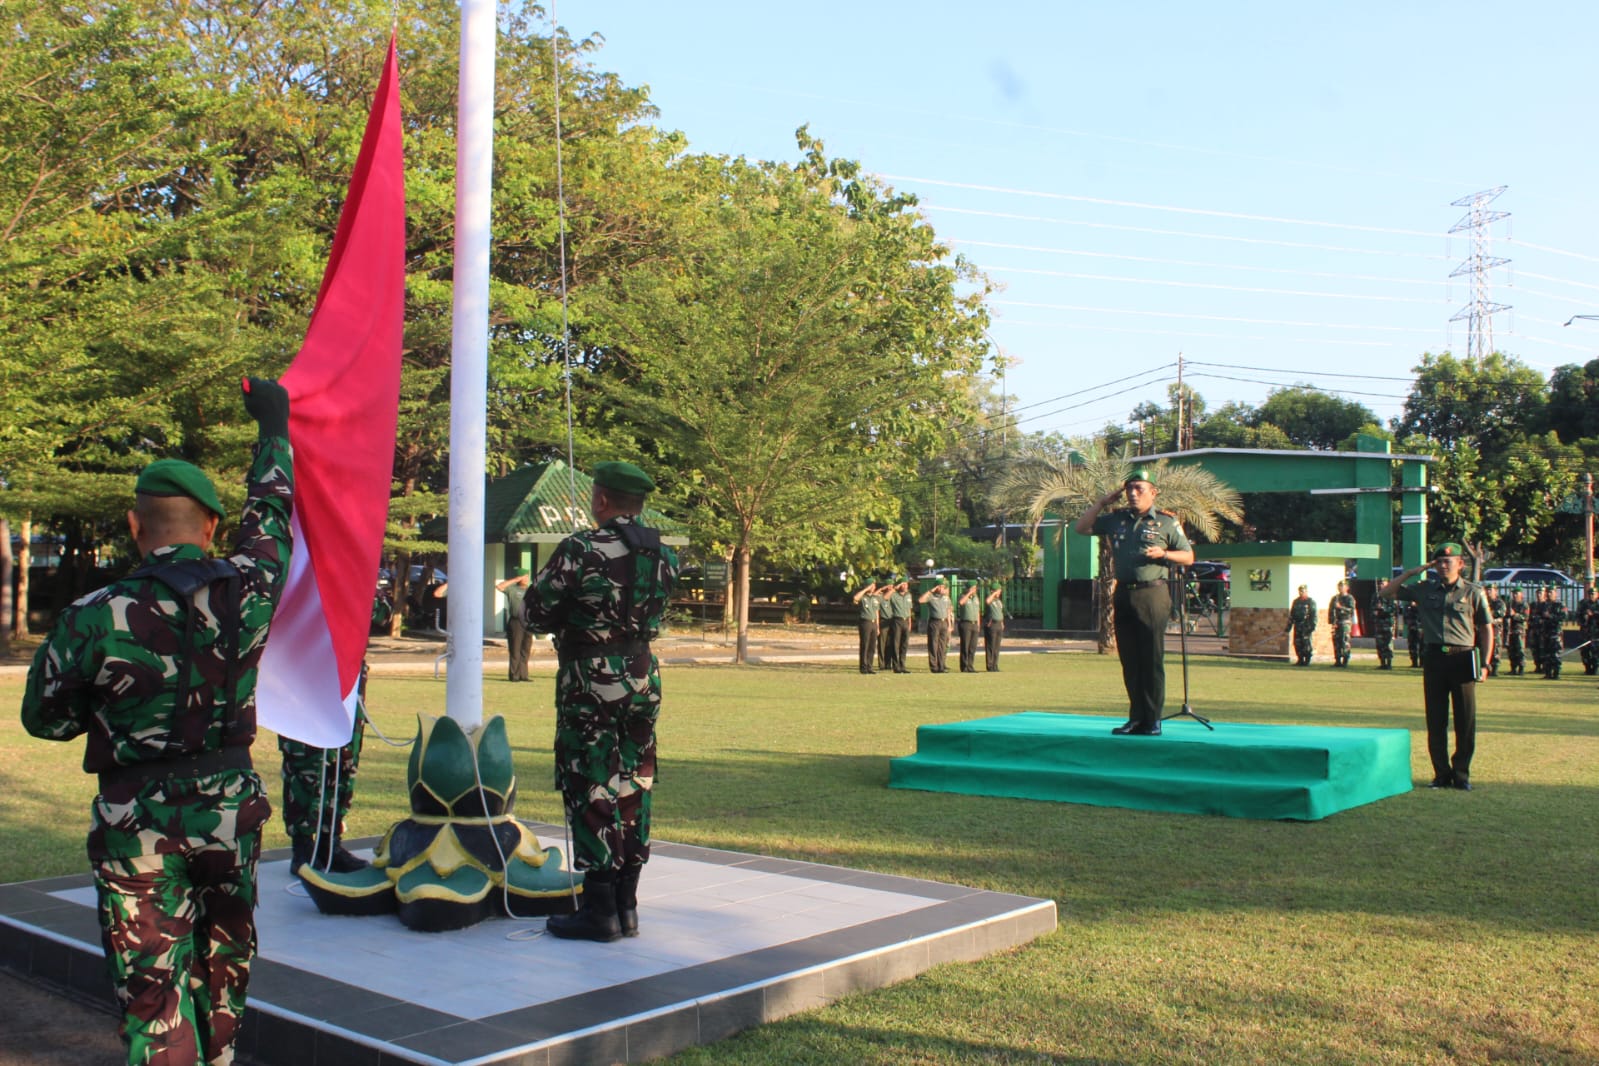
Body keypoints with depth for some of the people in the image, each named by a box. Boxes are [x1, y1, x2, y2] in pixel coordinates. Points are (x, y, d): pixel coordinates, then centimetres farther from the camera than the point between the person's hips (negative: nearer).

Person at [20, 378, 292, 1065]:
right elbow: (271, 515, 12)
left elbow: (45, 718, -1)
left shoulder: (95, 619, -14)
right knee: (222, 967, 20)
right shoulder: (246, 590, -8)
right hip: (231, 807, 3)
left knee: (154, 987, 6)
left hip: (140, 822, -3)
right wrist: (274, 425, 27)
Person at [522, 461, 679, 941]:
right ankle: (626, 906, 18)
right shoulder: (663, 554, 6)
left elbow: (534, 612, -8)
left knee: (591, 792, 0)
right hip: (644, 676, 7)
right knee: (633, 789, 11)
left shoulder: (581, 549, -14)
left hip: (592, 680, -6)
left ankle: (599, 910, 3)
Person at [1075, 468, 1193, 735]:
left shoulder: (1167, 522, 3)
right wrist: (1101, 502, 10)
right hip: (1123, 594, 5)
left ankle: (1153, 720, 0)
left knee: (1151, 660, -5)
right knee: (1129, 661, 7)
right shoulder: (1117, 519, 13)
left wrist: (1163, 554, -13)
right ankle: (1136, 718, 14)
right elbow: (1082, 528, 16)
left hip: (1152, 595, -5)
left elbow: (1188, 557, 5)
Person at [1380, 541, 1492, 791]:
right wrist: (1412, 572, 5)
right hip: (1434, 658, 2)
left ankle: (1461, 773, 11)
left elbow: (1486, 628, 7)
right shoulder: (1424, 590, 10)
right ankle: (1441, 773, 13)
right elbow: (1386, 592, 12)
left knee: (1466, 721, 1)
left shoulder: (1474, 592, 5)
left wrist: (1485, 663, -1)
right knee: (1436, 721, 4)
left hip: (1463, 659, -2)